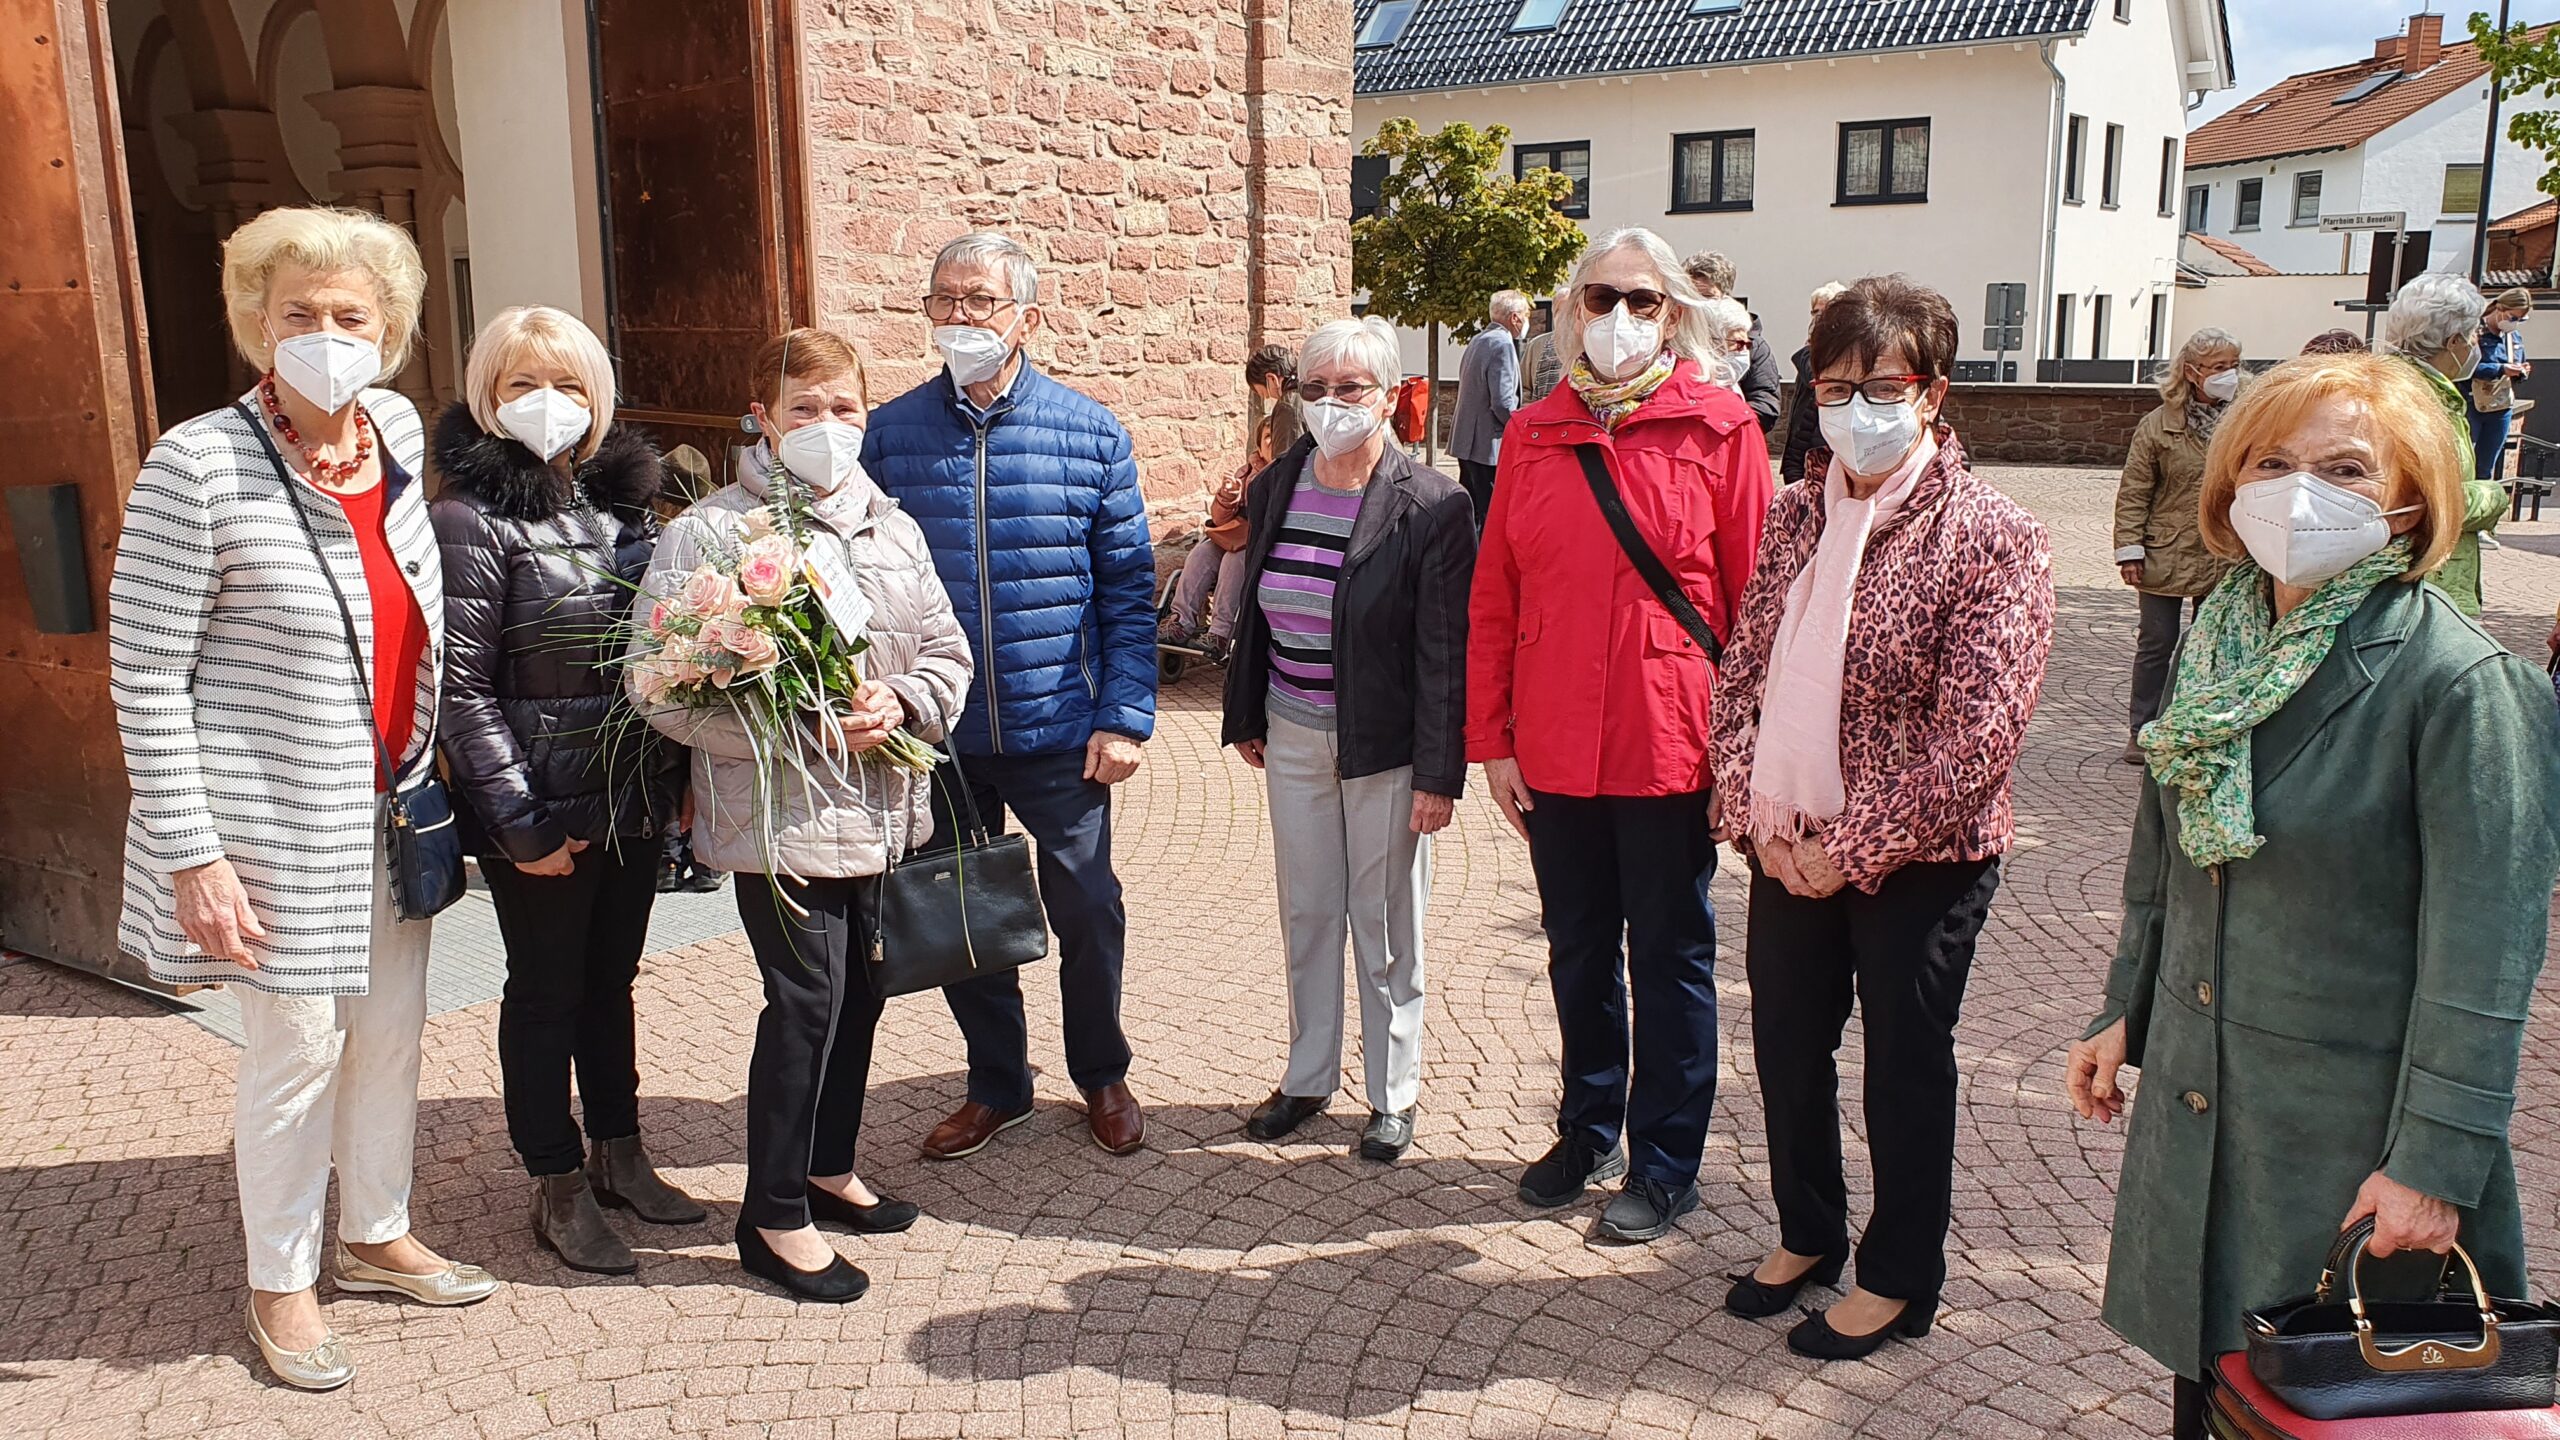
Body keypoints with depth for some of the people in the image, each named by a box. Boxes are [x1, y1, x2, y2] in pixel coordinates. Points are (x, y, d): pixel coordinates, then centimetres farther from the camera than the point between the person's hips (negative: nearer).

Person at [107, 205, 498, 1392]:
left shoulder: (396, 430, 1)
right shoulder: (198, 466, -17)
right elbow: (143, 678, -14)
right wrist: (192, 855, -16)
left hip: (391, 805, 6)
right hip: (277, 818, -6)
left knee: (391, 1026, 17)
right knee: (298, 1044, 6)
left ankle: (376, 1235, 38)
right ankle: (279, 1281, 28)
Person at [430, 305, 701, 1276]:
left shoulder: (624, 501, 7)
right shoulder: (475, 520, -11)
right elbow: (461, 688, -15)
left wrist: (674, 776, 5)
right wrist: (521, 824, -17)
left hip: (635, 800, 6)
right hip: (544, 811, -6)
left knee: (612, 978, 18)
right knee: (547, 991, 9)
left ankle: (618, 1156, 34)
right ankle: (558, 1189, 24)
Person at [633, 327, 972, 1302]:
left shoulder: (891, 527, 10)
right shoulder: (710, 531, -9)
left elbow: (945, 648, 11)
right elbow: (662, 686, -15)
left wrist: (898, 701, -12)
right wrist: (802, 728, -22)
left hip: (883, 812, 6)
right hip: (781, 819, -6)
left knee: (860, 995, 16)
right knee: (805, 1003, -4)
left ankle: (829, 1169, 36)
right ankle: (773, 1217, 13)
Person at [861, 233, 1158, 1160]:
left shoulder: (1092, 435, -4)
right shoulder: (891, 432, 0)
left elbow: (1129, 589, -2)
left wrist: (1126, 717, -9)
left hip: (1061, 732, -2)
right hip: (938, 733, 2)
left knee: (1086, 912, 10)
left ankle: (1101, 1075, 34)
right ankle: (996, 1084, 34)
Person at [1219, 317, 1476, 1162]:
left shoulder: (1431, 507, -14)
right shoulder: (1274, 489, 3)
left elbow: (1446, 654, -14)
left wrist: (1439, 774, -15)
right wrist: (1245, 718, 15)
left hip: (1384, 746, -5)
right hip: (1293, 739, 5)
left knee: (1384, 924, 8)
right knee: (1306, 915, 15)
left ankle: (1393, 1094, 24)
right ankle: (1309, 1077, 32)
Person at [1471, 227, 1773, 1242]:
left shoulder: (1718, 429, -5)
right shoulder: (1533, 435, 5)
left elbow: (1756, 597, -5)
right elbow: (1492, 599, 5)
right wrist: (1491, 739, 3)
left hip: (1670, 747, -4)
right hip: (1553, 748, 4)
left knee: (1669, 958, 10)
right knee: (1578, 951, 18)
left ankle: (1665, 1165, 25)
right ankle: (1589, 1130, 37)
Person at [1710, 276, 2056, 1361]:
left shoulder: (1993, 538, -13)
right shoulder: (1792, 516, 5)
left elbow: (1978, 733, -18)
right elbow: (1742, 668, 6)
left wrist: (1856, 850, -17)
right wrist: (1755, 808, -7)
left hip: (1917, 860, -5)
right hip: (1789, 849, 5)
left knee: (1904, 1062, 10)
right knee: (1787, 1041, 17)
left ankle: (1898, 1278, 30)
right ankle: (1807, 1235, 40)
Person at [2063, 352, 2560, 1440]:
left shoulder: (2466, 684, -17)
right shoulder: (2217, 644, 3)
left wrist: (2437, 1160, -17)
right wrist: (2124, 1014, 15)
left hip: (2352, 1126, -5)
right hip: (2196, 1100, 6)